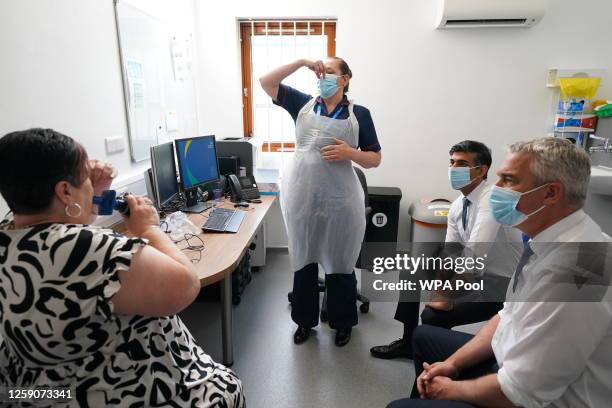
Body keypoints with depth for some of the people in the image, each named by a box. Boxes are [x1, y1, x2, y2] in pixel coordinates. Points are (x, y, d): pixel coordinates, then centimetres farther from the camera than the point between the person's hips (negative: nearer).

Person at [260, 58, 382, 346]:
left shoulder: (359, 114, 1)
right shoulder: (303, 104, 6)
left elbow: (375, 159, 3)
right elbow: (266, 82, 3)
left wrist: (350, 153, -16)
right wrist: (302, 62, -4)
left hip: (340, 200, -2)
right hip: (302, 196, 2)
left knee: (339, 263, 11)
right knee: (303, 260, 14)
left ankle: (343, 322, 33)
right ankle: (305, 319, 34)